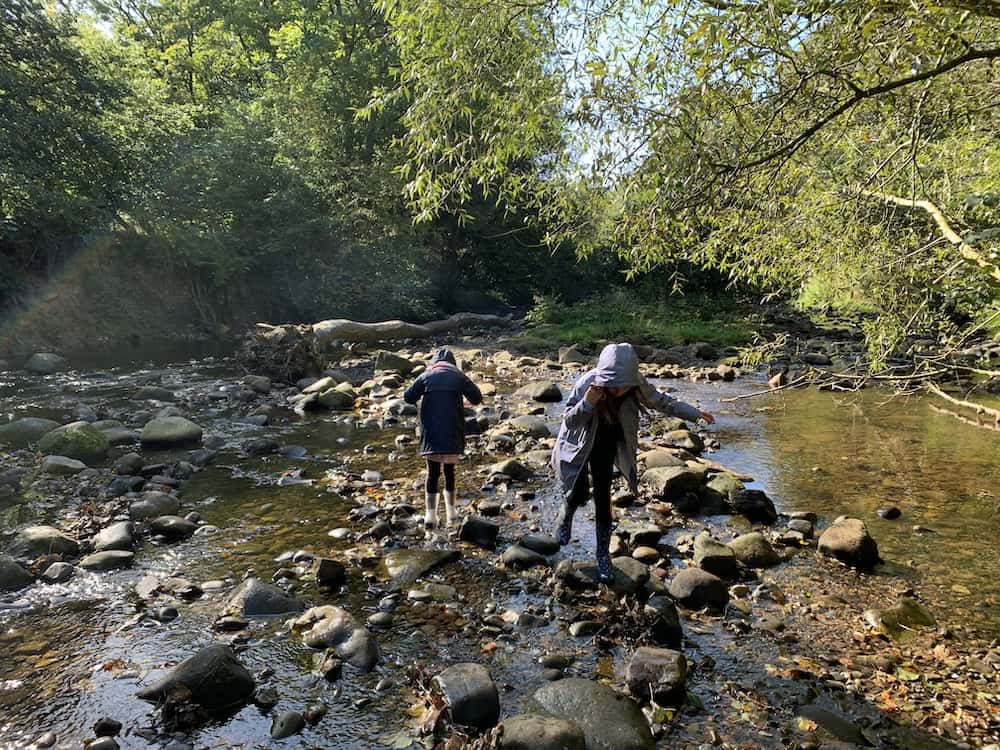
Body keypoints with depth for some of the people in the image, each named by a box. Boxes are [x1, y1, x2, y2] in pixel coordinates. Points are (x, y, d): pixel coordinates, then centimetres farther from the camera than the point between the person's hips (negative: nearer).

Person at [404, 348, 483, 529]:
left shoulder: (426, 376, 4)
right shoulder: (458, 376, 4)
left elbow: (408, 397, 0)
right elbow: (476, 397, -1)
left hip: (431, 432, 0)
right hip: (453, 432, 0)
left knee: (432, 472, 5)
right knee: (450, 471, 14)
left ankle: (430, 515, -2)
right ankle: (450, 513, 18)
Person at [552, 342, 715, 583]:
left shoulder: (637, 386, -24)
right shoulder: (587, 383, -33)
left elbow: (662, 402, -4)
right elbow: (569, 420, -23)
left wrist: (694, 413, -3)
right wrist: (587, 403, -41)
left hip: (606, 448, 2)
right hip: (578, 446, -2)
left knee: (603, 502, 3)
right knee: (578, 495, -5)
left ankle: (603, 554, 20)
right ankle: (566, 515, 33)